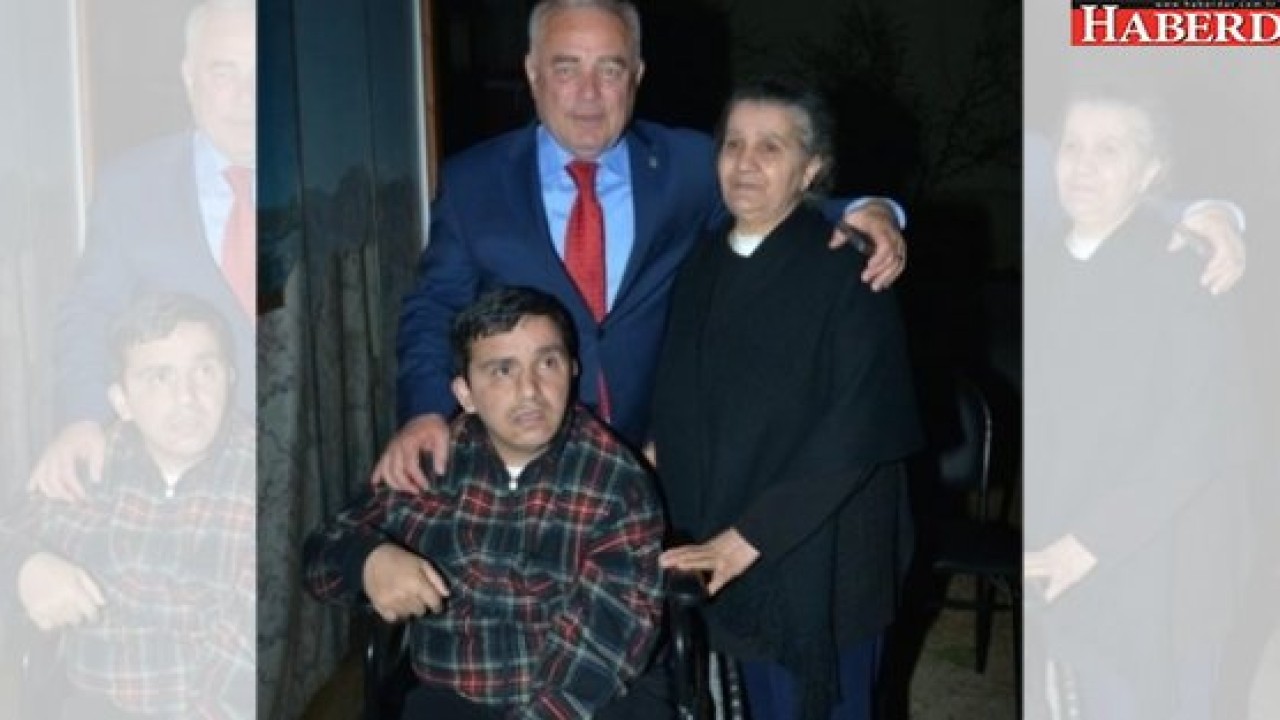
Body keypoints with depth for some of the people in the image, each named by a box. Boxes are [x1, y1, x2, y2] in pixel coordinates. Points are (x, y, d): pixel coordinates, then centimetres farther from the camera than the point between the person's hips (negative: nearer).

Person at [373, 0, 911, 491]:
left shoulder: (689, 166, -1)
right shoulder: (472, 182, -1)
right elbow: (436, 310, 0)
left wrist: (867, 212, -14)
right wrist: (426, 411, -18)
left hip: (654, 465, 1)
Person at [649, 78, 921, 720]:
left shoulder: (847, 271, -13)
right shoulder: (705, 262, 5)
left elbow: (857, 431, -19)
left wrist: (748, 539, -21)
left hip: (818, 562, -5)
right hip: (720, 557, 5)